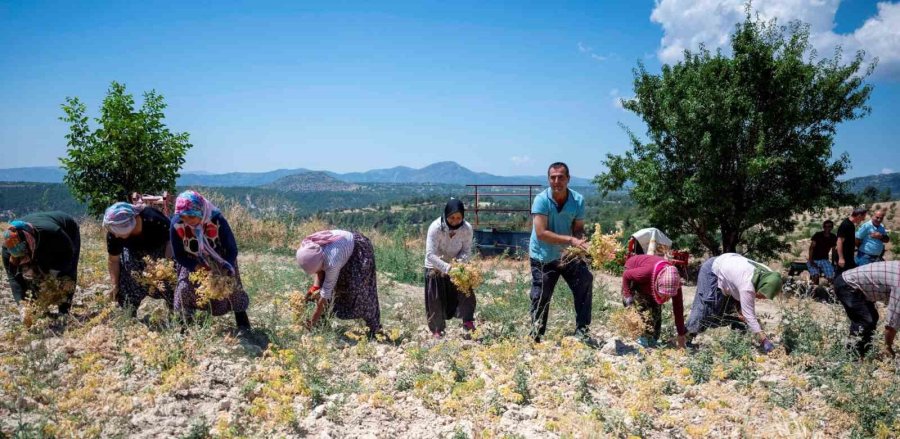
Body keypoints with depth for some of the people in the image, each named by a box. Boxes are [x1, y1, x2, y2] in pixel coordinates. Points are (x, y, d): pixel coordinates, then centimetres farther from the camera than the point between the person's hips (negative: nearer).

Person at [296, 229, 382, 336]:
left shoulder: (332, 262, -43)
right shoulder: (309, 251, -26)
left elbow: (326, 293, -34)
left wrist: (313, 321, -27)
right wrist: (315, 287, -22)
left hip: (360, 248, -7)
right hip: (344, 243, 7)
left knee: (359, 290, -9)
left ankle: (374, 327, 3)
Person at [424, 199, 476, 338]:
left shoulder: (467, 228, -21)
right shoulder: (436, 227, -30)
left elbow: (467, 251, -11)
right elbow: (430, 254, -31)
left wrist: (459, 262, -31)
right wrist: (447, 267, -42)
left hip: (455, 265, 3)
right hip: (436, 267, -2)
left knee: (466, 293, -8)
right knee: (436, 300, 2)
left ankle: (468, 323, 9)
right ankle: (437, 330, 19)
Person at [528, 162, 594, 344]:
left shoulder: (578, 200, -8)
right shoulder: (541, 200, -19)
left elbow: (578, 228, -4)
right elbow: (541, 233, -27)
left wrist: (581, 241, -28)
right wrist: (571, 240, -34)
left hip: (568, 254, 3)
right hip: (543, 257, -3)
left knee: (585, 283, -10)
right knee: (541, 299, 4)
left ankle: (581, 331, 3)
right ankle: (536, 337, 23)